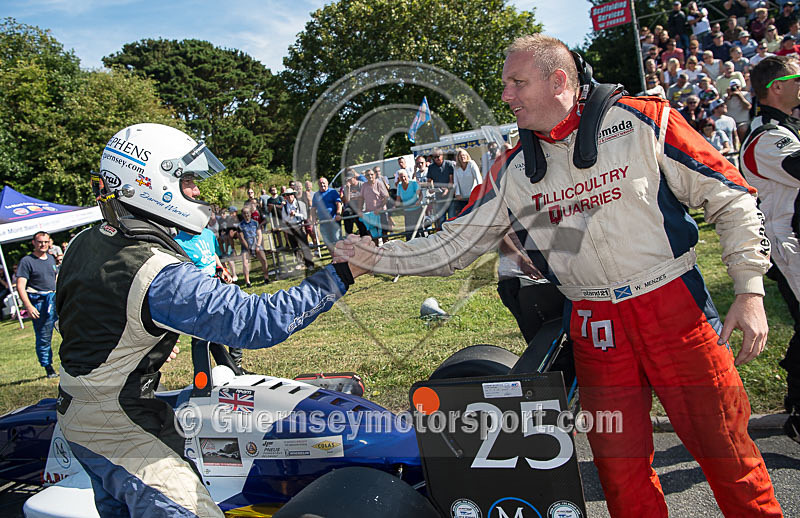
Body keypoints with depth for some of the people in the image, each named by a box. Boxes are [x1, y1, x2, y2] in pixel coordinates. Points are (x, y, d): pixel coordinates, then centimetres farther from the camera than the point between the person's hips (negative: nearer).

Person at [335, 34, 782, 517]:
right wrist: (377, 256, 1)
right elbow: (455, 245, 8)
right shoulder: (514, 170, 6)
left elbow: (730, 196, -1)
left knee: (724, 445, 3)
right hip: (594, 326, 3)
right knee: (618, 460, 9)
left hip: (675, 305, -2)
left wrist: (750, 290, -6)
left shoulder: (642, 120, -4)